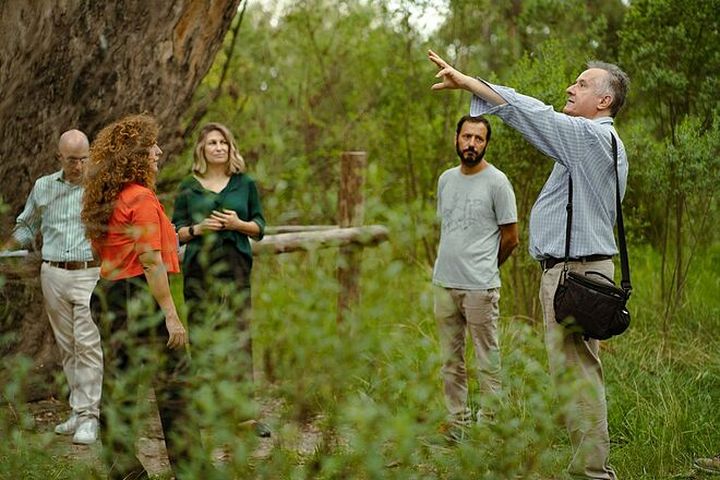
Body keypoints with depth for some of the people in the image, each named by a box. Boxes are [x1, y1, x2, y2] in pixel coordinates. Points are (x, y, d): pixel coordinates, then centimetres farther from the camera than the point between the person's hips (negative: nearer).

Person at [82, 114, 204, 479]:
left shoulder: (107, 198, 13)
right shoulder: (141, 198, -14)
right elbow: (151, 262, -18)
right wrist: (171, 315, -18)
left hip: (110, 296, 9)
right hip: (140, 297, -9)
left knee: (119, 391, 10)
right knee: (173, 384, 0)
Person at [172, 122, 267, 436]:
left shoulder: (245, 183, 10)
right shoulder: (189, 187, 7)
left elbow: (259, 227, 11)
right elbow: (176, 231, 8)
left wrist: (238, 224, -8)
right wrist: (197, 228, -11)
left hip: (237, 268, 0)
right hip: (199, 269, 0)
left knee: (241, 339, -3)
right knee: (202, 339, 1)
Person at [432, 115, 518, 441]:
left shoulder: (497, 182, -7)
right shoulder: (446, 179, 12)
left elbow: (510, 238, -3)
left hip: (480, 286, -7)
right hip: (443, 282, 7)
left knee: (487, 360, 0)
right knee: (450, 360, 13)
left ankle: (487, 423, 5)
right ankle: (457, 421, 22)